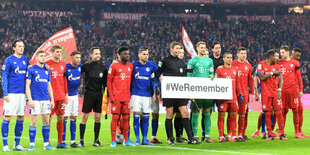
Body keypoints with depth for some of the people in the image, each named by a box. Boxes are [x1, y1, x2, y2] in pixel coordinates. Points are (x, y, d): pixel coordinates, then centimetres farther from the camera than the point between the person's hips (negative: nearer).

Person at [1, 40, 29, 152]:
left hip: (22, 94, 6)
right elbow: (4, 78, -6)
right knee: (7, 118, -4)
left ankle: (17, 144, 16)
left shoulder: (25, 60, 11)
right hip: (11, 94, -6)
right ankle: (5, 145, 1)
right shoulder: (9, 61, -5)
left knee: (21, 118, 7)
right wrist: (5, 94, -11)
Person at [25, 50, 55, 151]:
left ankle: (46, 144, 11)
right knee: (34, 122, -4)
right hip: (35, 100, -5)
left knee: (46, 121, 5)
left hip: (46, 100, 5)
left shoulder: (47, 71, 14)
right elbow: (27, 86, -5)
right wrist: (30, 99, -13)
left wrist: (52, 100, 12)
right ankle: (32, 144, 1)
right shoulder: (31, 70, -2)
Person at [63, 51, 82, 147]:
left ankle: (73, 141, 11)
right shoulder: (66, 67, -15)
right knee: (64, 118, -3)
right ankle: (62, 141, 1)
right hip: (66, 95, -6)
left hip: (75, 95, 6)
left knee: (74, 118, 7)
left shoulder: (79, 66, 4)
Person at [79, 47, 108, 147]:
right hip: (89, 93, -4)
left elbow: (105, 83, 13)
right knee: (85, 117, -4)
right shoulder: (86, 66, -2)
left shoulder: (103, 67, 9)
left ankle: (96, 140, 11)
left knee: (98, 117, 4)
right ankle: (81, 140, 2)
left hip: (99, 94, 4)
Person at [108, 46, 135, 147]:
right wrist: (111, 96, -10)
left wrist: (130, 94, 11)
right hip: (117, 97, -5)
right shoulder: (114, 66, -4)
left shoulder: (130, 66, 11)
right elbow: (109, 82, -4)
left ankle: (126, 140, 13)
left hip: (126, 97, 5)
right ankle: (113, 141, 0)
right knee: (115, 117, -4)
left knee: (126, 118, 7)